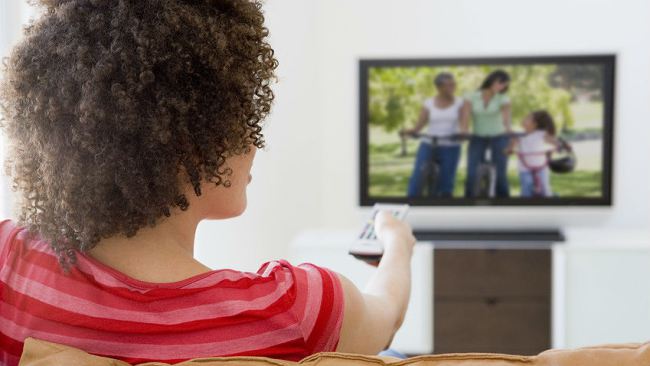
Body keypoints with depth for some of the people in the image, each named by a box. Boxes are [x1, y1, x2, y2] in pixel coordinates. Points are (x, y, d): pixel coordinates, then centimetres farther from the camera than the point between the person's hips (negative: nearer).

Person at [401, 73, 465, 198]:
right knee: (417, 177, -14)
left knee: (446, 182, 0)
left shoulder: (459, 103, 4)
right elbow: (419, 125, -2)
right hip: (428, 145, 0)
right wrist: (410, 131, -24)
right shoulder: (428, 104, 4)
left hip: (450, 147, 0)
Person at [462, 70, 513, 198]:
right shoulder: (472, 96, -1)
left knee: (500, 174, -6)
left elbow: (506, 117, -22)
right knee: (471, 175, -10)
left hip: (498, 138, -1)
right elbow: (465, 116, -13)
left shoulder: (503, 99, -4)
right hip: (477, 139, 1)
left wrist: (510, 132, -42)